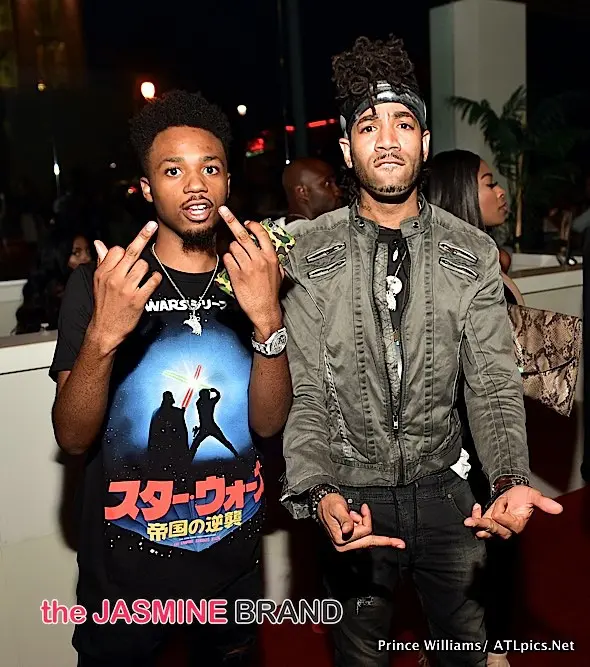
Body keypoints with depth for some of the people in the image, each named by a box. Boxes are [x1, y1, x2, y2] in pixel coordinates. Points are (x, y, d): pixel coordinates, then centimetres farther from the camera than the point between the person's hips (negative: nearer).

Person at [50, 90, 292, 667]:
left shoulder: (252, 278, -3)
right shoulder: (101, 281, -11)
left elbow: (268, 422, -11)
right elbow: (72, 438, -15)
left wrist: (267, 321, -28)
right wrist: (103, 334, -33)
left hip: (233, 556, 3)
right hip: (125, 561, -2)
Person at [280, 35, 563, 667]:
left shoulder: (473, 254, -6)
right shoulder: (309, 254, -11)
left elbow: (493, 385, -8)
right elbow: (304, 392, -12)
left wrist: (511, 481, -25)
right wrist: (319, 493, -27)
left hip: (443, 489, 2)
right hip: (352, 498, -1)